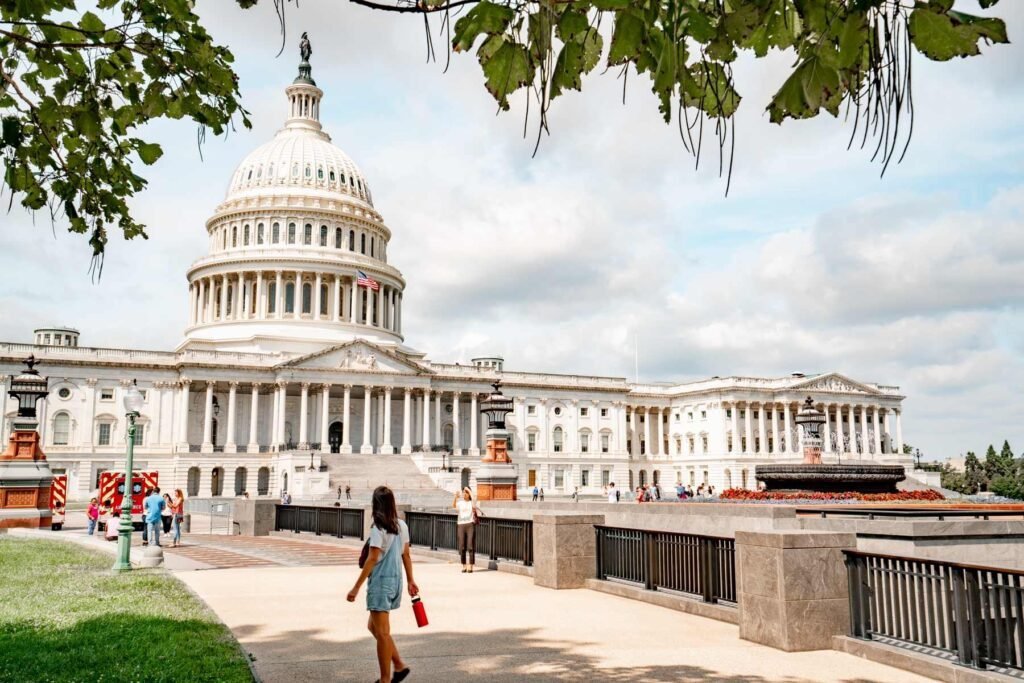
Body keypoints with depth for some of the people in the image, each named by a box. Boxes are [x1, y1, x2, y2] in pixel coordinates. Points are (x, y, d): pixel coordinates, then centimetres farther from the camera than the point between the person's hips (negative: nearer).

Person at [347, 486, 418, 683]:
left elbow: (372, 559, -18)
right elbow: (406, 555, 13)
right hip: (395, 581, 8)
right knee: (374, 626, 21)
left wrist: (356, 588, -15)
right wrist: (411, 581, 21)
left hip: (380, 582, -8)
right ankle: (399, 666, 21)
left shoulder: (378, 528, -15)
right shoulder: (402, 526, 6)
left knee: (382, 633, 0)